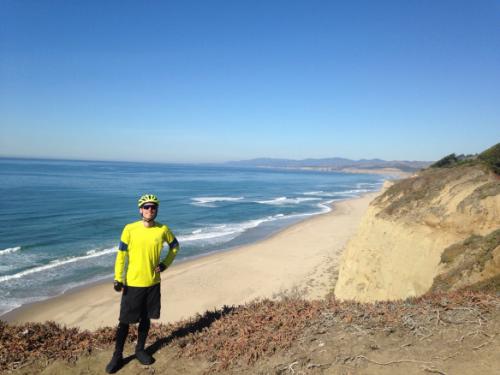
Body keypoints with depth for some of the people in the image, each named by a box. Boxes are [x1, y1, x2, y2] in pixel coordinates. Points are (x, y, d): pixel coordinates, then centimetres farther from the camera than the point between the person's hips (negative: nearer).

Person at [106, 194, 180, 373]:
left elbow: (175, 246, 11)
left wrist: (165, 264, 1)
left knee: (145, 319, 16)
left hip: (153, 283, 2)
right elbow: (121, 254, -6)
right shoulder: (129, 229, -10)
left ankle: (140, 350, 35)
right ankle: (117, 356, 24)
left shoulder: (163, 229, -5)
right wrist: (118, 279, -10)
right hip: (132, 283, -2)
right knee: (125, 321, 6)